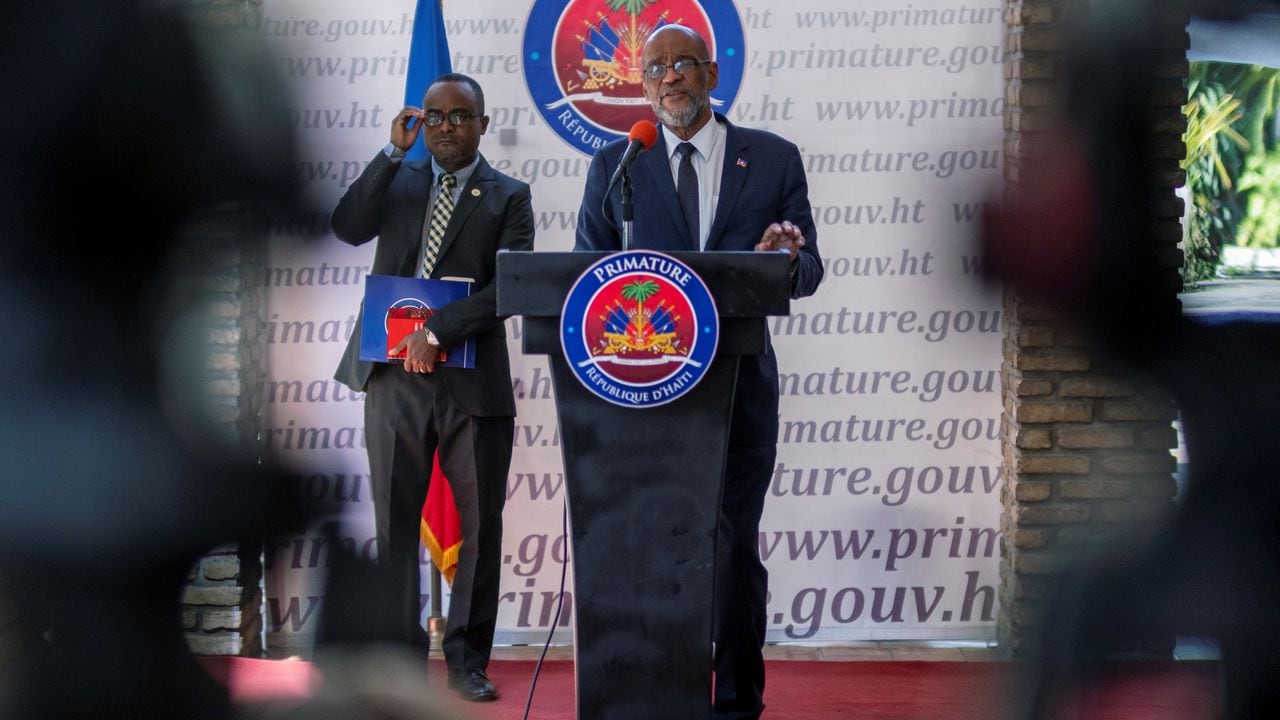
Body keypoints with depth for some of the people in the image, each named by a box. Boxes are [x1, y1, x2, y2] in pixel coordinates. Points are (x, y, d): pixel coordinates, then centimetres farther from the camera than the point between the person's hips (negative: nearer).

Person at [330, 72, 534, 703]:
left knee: (481, 522, 0)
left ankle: (467, 660, 10)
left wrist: (436, 332, -14)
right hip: (396, 375, 2)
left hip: (473, 382, -2)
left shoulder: (507, 197, 5)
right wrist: (394, 152, -8)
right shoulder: (398, 181, 13)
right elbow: (347, 227, -4)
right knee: (394, 522, 3)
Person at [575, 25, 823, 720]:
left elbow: (807, 272, 6)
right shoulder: (615, 166, 9)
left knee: (734, 549, 2)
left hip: (739, 384, -1)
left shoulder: (774, 159, 7)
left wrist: (785, 259, -18)